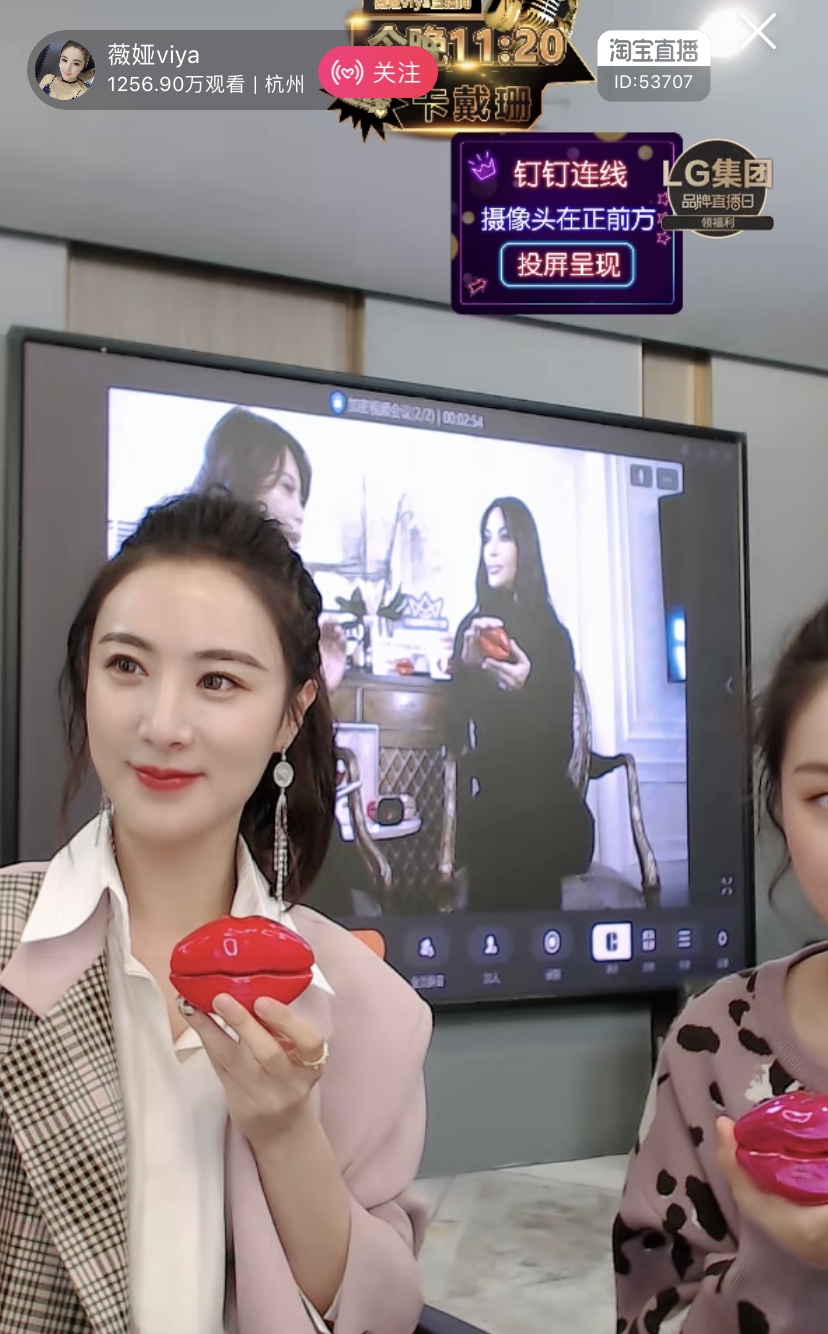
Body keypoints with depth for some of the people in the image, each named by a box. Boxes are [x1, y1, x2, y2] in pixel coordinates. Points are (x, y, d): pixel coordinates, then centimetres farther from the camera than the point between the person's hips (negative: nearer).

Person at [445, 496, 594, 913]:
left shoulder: (551, 634, -3)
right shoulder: (472, 626, 7)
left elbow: (560, 746, -6)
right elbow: (455, 731, 3)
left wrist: (524, 690, -24)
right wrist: (466, 665, -13)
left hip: (535, 817, -3)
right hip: (482, 812, 3)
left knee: (530, 908, -7)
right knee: (483, 909, -4)